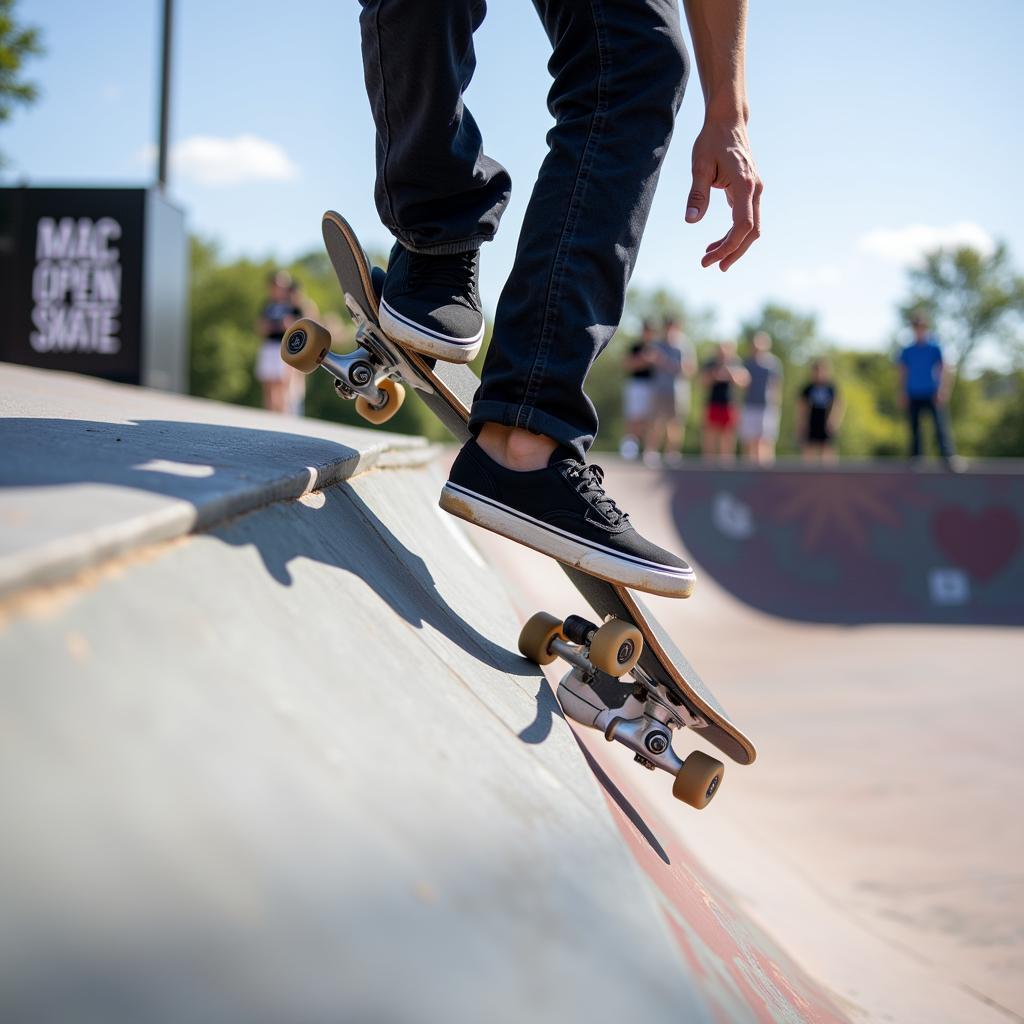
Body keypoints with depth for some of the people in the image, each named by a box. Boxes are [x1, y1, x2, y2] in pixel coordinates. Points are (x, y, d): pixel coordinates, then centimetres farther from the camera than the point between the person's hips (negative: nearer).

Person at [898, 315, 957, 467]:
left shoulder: (935, 348, 1)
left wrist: (942, 390, -13)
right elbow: (903, 373, 12)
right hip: (914, 396, 2)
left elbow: (943, 369, -3)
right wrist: (903, 394, 8)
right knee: (914, 429, 5)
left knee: (941, 426, -13)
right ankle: (914, 459, 13)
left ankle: (948, 456, -18)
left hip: (932, 395, -2)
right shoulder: (907, 351, 7)